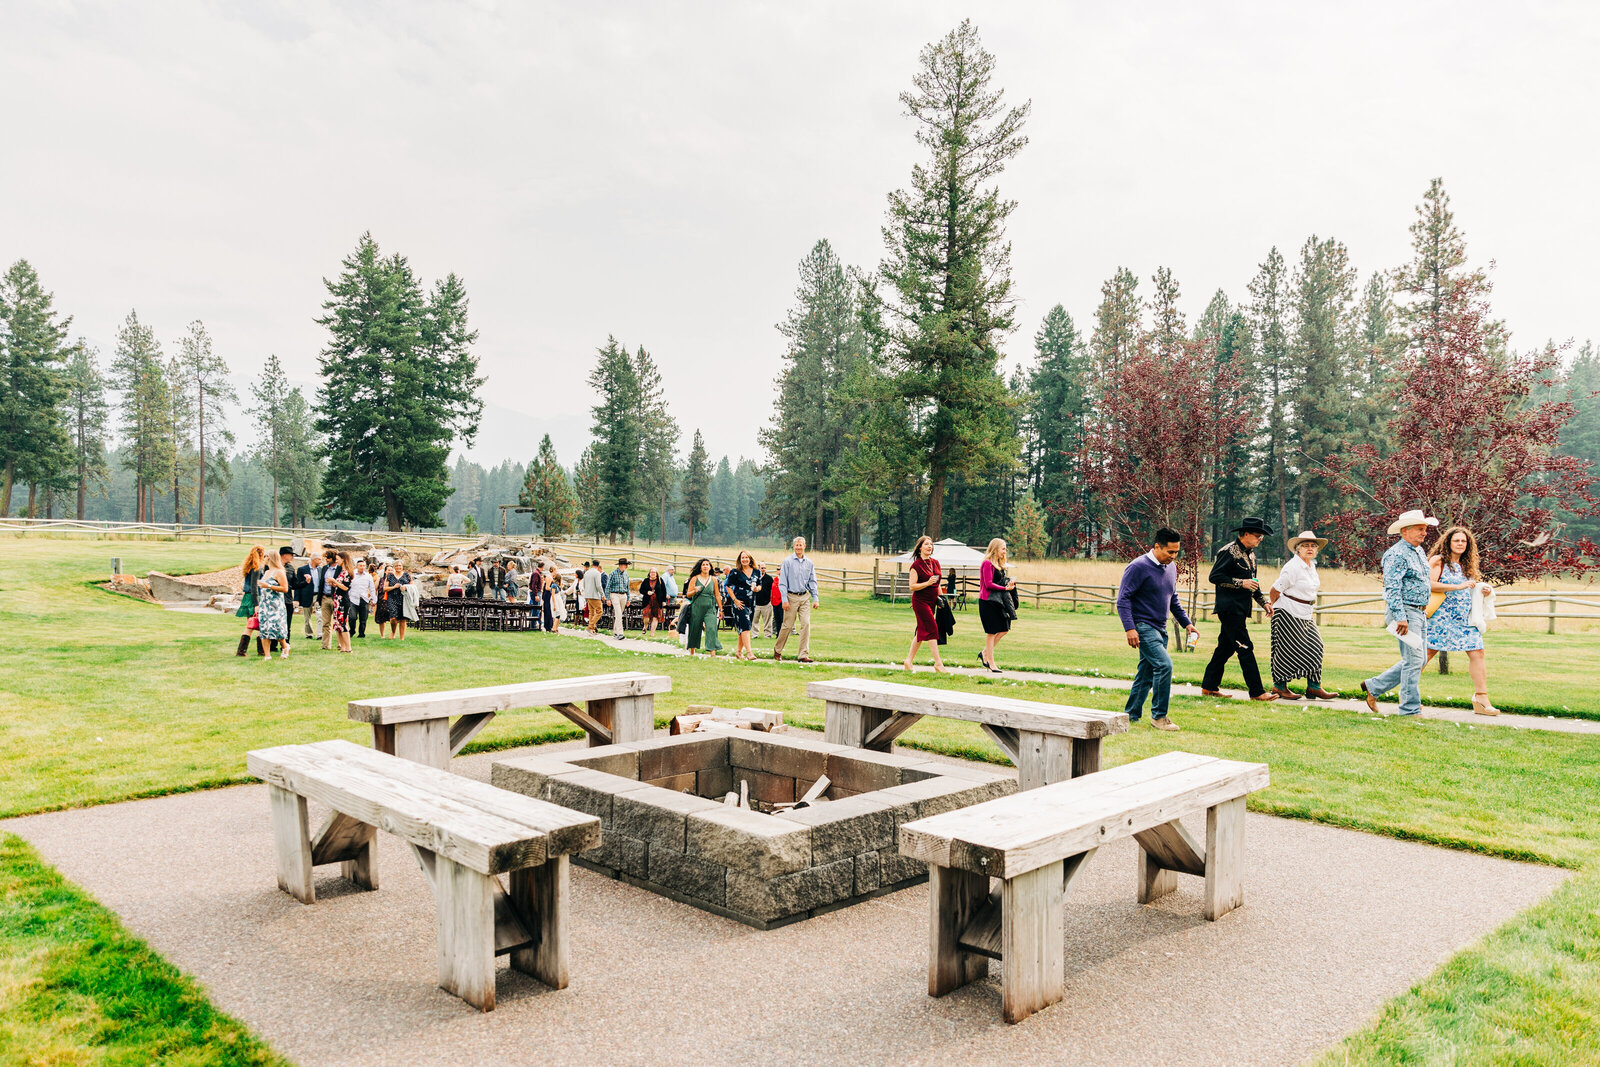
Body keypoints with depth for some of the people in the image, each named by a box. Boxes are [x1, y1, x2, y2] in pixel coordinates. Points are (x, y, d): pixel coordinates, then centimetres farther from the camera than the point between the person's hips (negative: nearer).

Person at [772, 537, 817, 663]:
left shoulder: (809, 563, 10)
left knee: (806, 624, -7)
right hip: (791, 597, -3)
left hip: (805, 597, 3)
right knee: (788, 626, 0)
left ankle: (804, 655, -3)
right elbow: (782, 582, -3)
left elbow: (812, 582, 15)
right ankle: (777, 650, 21)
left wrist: (815, 598, 5)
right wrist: (784, 599, -10)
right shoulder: (787, 562, -2)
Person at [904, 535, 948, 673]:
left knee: (922, 631, 10)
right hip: (920, 601, -7)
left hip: (932, 601, 7)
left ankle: (909, 660, 19)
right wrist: (928, 583, -23)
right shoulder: (916, 565, -9)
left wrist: (940, 599, 13)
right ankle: (938, 663, -11)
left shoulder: (935, 563, 11)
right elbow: (912, 586, -12)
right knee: (932, 629, -12)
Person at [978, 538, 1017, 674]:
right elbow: (988, 584, -18)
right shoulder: (987, 563, -12)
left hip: (997, 601, 9)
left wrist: (1010, 581, 0)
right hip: (988, 600, -9)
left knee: (1004, 629, 8)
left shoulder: (999, 564, 17)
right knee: (992, 632, -4)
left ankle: (985, 654, 19)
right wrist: (1005, 588, -17)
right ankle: (990, 662, 4)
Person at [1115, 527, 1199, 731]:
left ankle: (1131, 715, 20)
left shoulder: (1171, 568, 12)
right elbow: (1123, 598, -14)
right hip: (1143, 627, -8)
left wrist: (1186, 622, 17)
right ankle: (1158, 716, -9)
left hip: (1160, 629, 8)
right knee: (1164, 665, -19)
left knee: (1146, 673, 10)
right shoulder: (1139, 567, -12)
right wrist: (1129, 628, -22)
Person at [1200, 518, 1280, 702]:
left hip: (1241, 609, 10)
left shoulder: (1250, 553, 18)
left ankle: (1209, 687, 17)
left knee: (1226, 647, 11)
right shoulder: (1229, 551, -11)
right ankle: (1257, 692, -9)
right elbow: (1215, 576, -17)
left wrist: (1263, 602, 21)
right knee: (1245, 648, -10)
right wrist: (1241, 583, -19)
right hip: (1229, 608, -10)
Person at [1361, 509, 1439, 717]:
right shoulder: (1396, 554, -14)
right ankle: (1410, 709, 0)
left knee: (1419, 660, 12)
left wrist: (1423, 612, 24)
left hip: (1419, 613, 10)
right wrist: (1401, 617, -26)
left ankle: (1374, 686, 20)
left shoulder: (1419, 551, 16)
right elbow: (1392, 588, -21)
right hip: (1404, 612, -10)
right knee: (1413, 660, -8)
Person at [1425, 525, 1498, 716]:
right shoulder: (1438, 561, -3)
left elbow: (1470, 591, 27)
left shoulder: (1467, 566, 18)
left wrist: (1482, 590, 5)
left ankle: (1481, 698, -2)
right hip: (1442, 616, -6)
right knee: (1428, 652, -6)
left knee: (1477, 652, -4)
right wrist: (1459, 586, -19)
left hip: (1465, 618, 6)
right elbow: (1429, 584, -17)